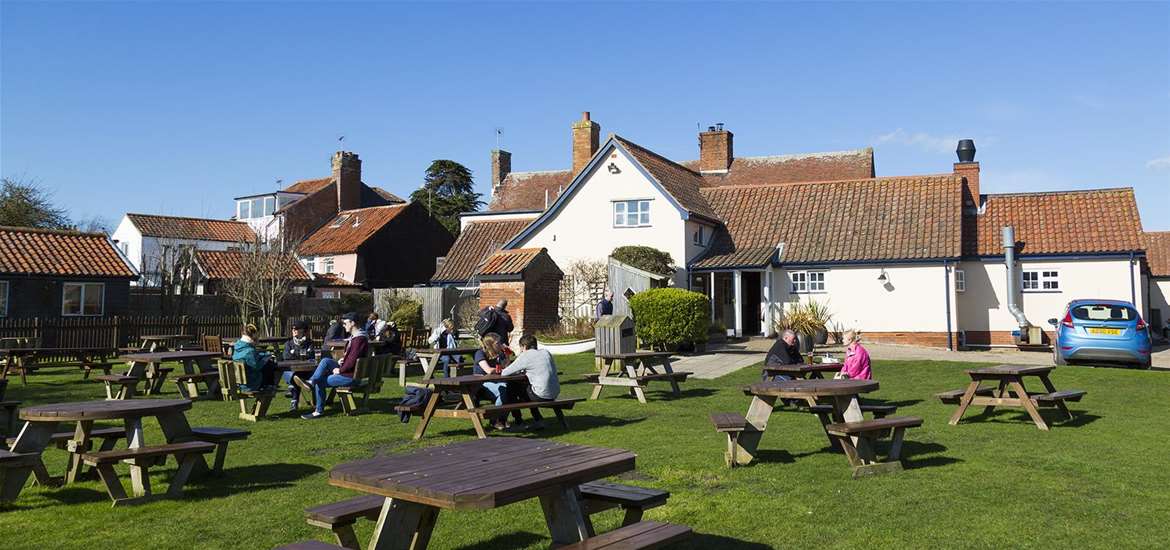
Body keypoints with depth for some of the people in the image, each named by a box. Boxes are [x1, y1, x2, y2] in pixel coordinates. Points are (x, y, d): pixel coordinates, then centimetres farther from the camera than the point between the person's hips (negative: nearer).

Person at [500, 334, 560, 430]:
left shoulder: (525, 356, -5)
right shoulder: (546, 352, 12)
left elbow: (504, 373, -3)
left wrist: (519, 371, 19)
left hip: (542, 396, -7)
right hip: (555, 394, 7)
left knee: (512, 389, 14)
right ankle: (538, 420, 30)